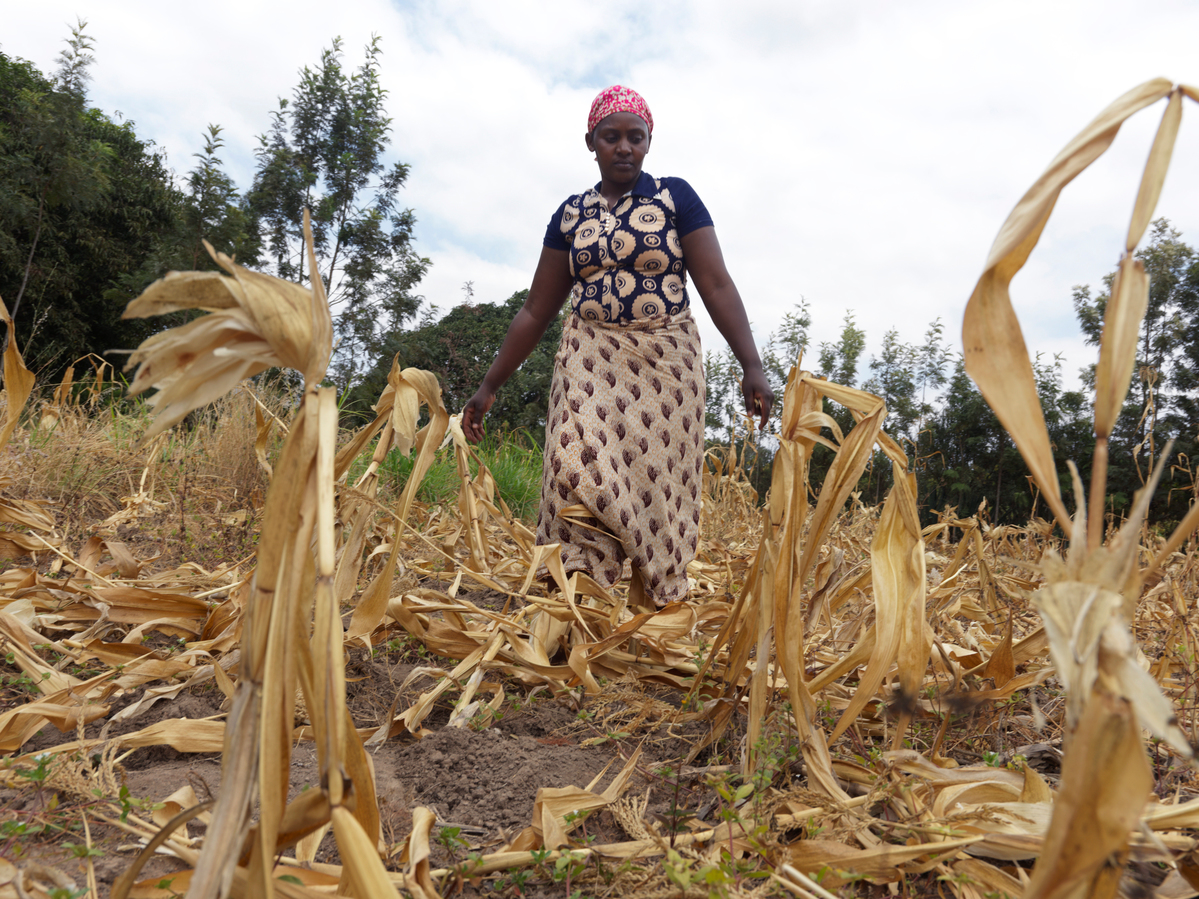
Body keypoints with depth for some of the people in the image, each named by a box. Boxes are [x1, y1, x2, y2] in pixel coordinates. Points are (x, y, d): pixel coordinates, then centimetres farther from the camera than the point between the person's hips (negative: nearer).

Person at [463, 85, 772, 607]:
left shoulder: (675, 197, 5)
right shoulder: (571, 213, 12)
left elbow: (715, 284, -2)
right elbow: (537, 310, 12)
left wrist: (752, 367, -13)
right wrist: (489, 386, 9)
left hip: (664, 362, -1)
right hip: (591, 360, 2)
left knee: (656, 485, -5)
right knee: (580, 467, -18)